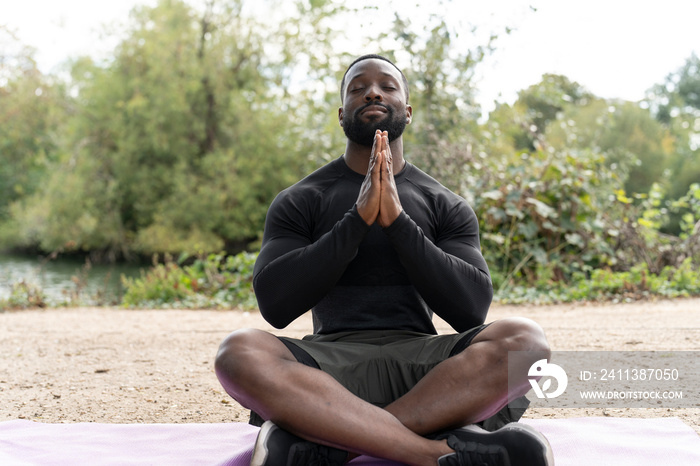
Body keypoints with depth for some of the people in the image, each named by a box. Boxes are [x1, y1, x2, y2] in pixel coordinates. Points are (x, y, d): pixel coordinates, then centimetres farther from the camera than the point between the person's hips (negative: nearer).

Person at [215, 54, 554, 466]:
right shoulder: (298, 203, 11)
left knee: (524, 339, -29)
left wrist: (396, 219, -9)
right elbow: (275, 305, -4)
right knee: (239, 353, -32)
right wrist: (359, 218, -10)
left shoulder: (447, 206, 14)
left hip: (421, 362, 1)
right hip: (332, 361, -1)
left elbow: (472, 308, -1)